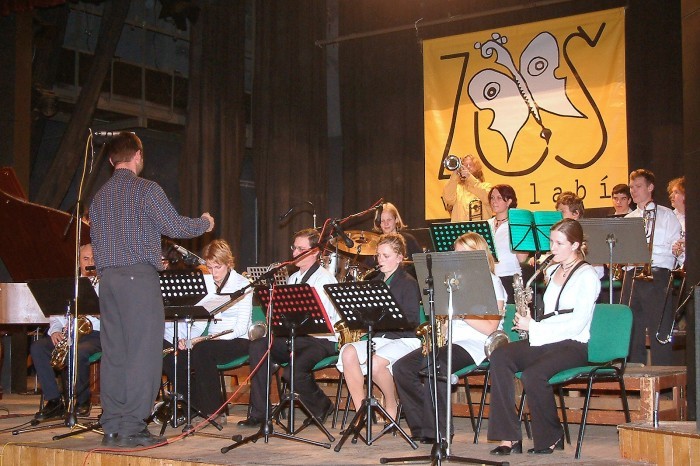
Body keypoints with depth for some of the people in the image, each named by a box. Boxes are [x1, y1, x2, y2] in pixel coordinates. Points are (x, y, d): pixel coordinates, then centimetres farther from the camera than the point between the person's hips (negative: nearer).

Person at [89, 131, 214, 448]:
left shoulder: (100, 196, 17)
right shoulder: (146, 190, -5)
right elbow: (175, 227, -9)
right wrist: (205, 223, 11)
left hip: (107, 277, 7)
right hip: (139, 277, -7)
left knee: (113, 352, 8)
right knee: (143, 351, -5)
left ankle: (112, 427, 10)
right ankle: (131, 428, -8)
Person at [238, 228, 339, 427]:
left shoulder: (325, 279, -4)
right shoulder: (293, 278, 20)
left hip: (321, 340, -7)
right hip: (293, 337, 7)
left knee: (296, 370, -33)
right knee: (257, 346, -18)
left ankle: (322, 406, 1)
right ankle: (258, 413, -17)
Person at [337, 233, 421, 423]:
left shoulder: (408, 283, -1)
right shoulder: (375, 282, 19)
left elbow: (411, 321, -11)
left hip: (403, 340, -6)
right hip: (378, 338, 6)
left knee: (375, 362, -35)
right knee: (348, 352, -25)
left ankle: (392, 404, -5)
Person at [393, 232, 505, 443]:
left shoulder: (491, 282, 3)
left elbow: (490, 328, -9)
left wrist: (460, 311, -14)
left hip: (475, 345, -7)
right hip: (448, 341, 7)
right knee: (402, 367, -13)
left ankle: (438, 431, -25)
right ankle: (421, 427, -7)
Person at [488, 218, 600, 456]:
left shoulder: (587, 276, -5)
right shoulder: (552, 271, 18)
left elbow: (577, 324, -14)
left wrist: (534, 327, -13)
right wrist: (528, 322, 3)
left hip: (573, 345, -7)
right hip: (544, 341, 7)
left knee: (533, 374, -34)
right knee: (499, 356, -21)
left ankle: (552, 437, -8)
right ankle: (509, 436, -24)